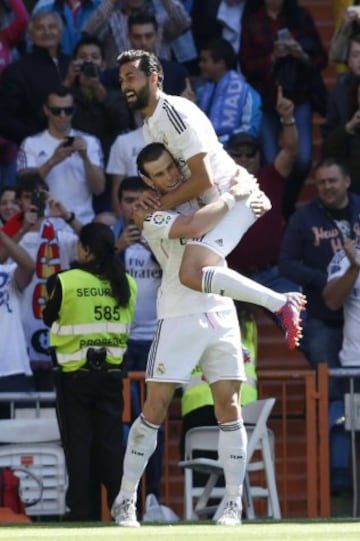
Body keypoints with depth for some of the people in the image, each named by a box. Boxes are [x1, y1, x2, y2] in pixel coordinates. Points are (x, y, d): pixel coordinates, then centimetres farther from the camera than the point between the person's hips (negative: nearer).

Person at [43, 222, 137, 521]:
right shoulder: (126, 284, 0)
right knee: (111, 443, 8)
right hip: (111, 372, 3)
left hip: (74, 375, -3)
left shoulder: (65, 282, -13)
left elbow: (49, 318, 2)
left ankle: (84, 511, 1)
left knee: (78, 444, 3)